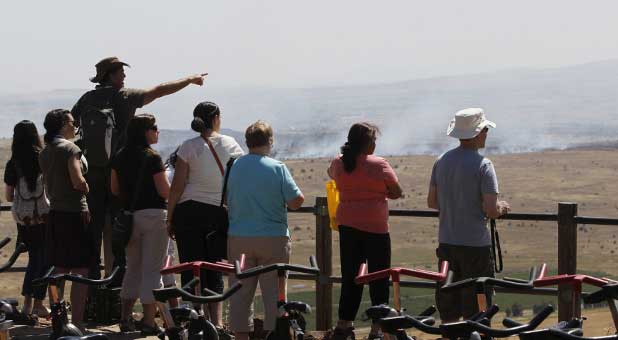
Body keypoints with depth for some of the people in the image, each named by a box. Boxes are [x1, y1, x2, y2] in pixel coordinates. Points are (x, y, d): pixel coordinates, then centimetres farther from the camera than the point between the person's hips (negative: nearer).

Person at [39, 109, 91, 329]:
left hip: (54, 213, 8)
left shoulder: (44, 152, 13)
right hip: (74, 212, -8)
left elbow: (49, 185, 16)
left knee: (60, 269, 13)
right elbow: (78, 182, -19)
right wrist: (87, 187, -1)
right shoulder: (69, 148, -11)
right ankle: (77, 322, -9)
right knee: (81, 271, -6)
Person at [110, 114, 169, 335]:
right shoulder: (152, 158, -13)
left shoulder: (119, 157, 6)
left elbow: (115, 190, 11)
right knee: (152, 269, -1)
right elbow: (165, 192, -14)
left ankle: (126, 317, 18)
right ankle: (149, 321, -1)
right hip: (153, 215, -6)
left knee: (133, 267, 17)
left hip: (129, 215, 6)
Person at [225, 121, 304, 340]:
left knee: (241, 292, 9)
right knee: (274, 292, 5)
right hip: (273, 238, -3)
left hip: (238, 238, 3)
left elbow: (226, 201, 10)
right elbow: (296, 202, -10)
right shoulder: (277, 168, -9)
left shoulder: (233, 167, 0)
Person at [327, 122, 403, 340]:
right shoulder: (379, 165, -11)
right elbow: (397, 193, -4)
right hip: (375, 225, -5)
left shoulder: (338, 164, 3)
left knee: (350, 277, 13)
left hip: (347, 225, 5)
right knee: (379, 278, 3)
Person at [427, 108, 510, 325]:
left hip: (446, 242, 6)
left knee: (448, 312, 12)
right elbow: (491, 210, -18)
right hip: (475, 243, -6)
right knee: (475, 312, 2)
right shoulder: (482, 165, -14)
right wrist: (502, 208, 3)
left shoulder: (442, 161, 5)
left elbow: (432, 202, 11)